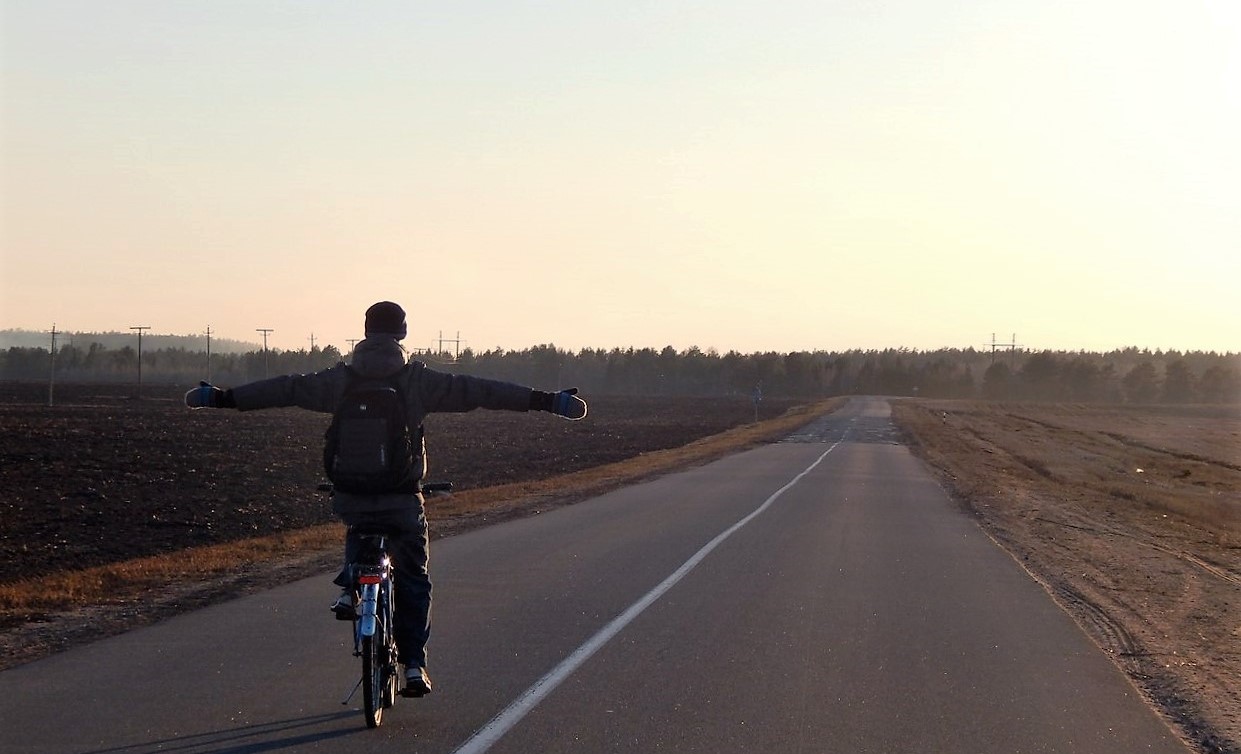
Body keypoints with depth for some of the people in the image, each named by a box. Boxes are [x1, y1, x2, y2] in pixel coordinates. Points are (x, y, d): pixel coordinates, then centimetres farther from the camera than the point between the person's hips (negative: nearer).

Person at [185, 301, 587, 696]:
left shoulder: (340, 379, 2)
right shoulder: (418, 380, -4)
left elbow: (285, 389, 4)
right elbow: (479, 391, -6)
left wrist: (223, 398, 14)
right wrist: (544, 401, -4)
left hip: (350, 496, 2)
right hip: (402, 498, -2)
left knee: (360, 532, 36)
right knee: (412, 581, 12)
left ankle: (349, 587, 11)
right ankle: (414, 664, 6)